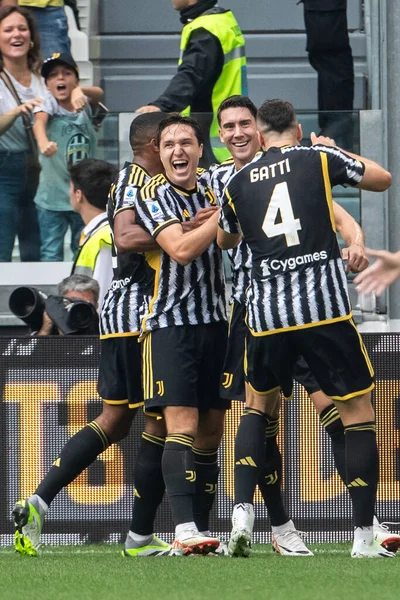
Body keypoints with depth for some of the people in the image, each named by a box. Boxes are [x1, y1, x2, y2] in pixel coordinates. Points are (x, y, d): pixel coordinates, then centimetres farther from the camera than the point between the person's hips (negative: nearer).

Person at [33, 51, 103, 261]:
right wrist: (43, 142, -51)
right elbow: (39, 122, -27)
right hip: (53, 195, -3)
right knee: (51, 255, -1)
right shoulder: (48, 102, -8)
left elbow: (99, 94, -18)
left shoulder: (83, 105, 2)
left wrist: (81, 91, -42)